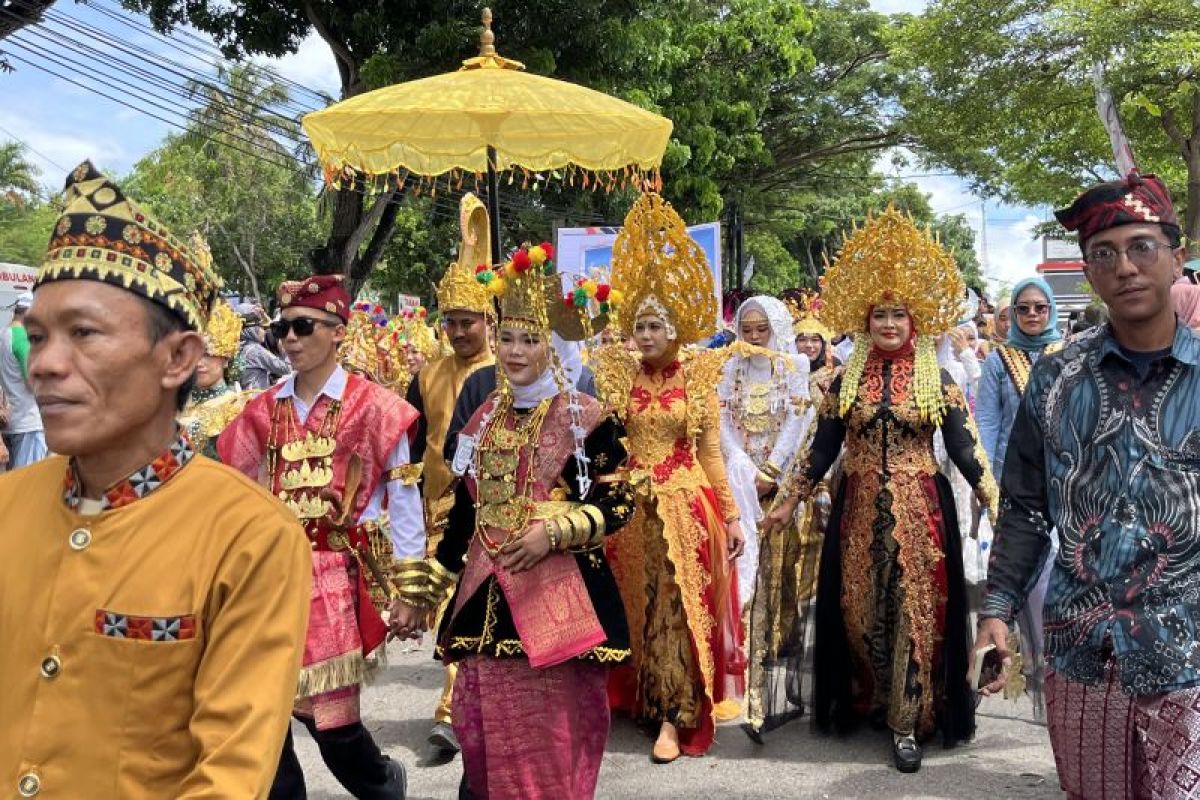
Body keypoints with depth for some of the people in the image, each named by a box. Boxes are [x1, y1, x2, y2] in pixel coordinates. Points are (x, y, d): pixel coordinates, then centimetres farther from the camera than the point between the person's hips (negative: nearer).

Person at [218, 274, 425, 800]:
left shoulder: (371, 406, -4)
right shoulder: (264, 410, 10)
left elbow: (404, 500, -5)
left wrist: (407, 587, -8)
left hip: (336, 576, -4)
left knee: (333, 721, 0)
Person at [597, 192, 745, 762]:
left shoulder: (698, 376, 0)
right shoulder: (619, 374, 2)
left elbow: (710, 451, 3)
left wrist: (732, 516, 2)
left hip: (685, 505, -2)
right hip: (630, 506, 2)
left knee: (678, 607, 0)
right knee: (635, 605, 11)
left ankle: (675, 718, 9)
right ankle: (641, 697, 28)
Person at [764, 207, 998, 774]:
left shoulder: (937, 379, 0)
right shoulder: (846, 380, 4)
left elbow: (964, 448, -1)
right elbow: (822, 448, 8)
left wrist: (996, 505, -7)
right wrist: (787, 500, 6)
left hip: (920, 509, -1)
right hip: (860, 509, 2)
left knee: (914, 609, 0)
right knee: (861, 608, 7)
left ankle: (907, 721, 8)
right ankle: (870, 699, 27)